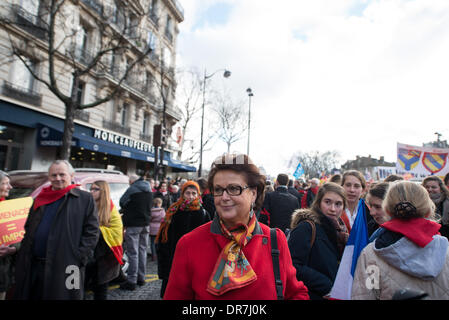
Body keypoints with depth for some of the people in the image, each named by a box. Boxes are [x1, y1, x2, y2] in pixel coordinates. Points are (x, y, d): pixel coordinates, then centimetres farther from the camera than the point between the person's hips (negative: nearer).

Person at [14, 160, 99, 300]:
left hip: (64, 268, -5)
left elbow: (92, 231, -6)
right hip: (32, 267, 5)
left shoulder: (85, 199, -2)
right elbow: (28, 228, 22)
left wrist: (79, 258, -13)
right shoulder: (40, 199, 15)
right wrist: (24, 250, 8)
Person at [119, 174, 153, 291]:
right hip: (146, 224, 7)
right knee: (142, 251, 14)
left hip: (133, 225, -7)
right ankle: (141, 278, 23)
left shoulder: (132, 189, -12)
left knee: (133, 253, -2)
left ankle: (132, 281, 2)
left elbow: (122, 202, -1)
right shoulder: (149, 190, 10)